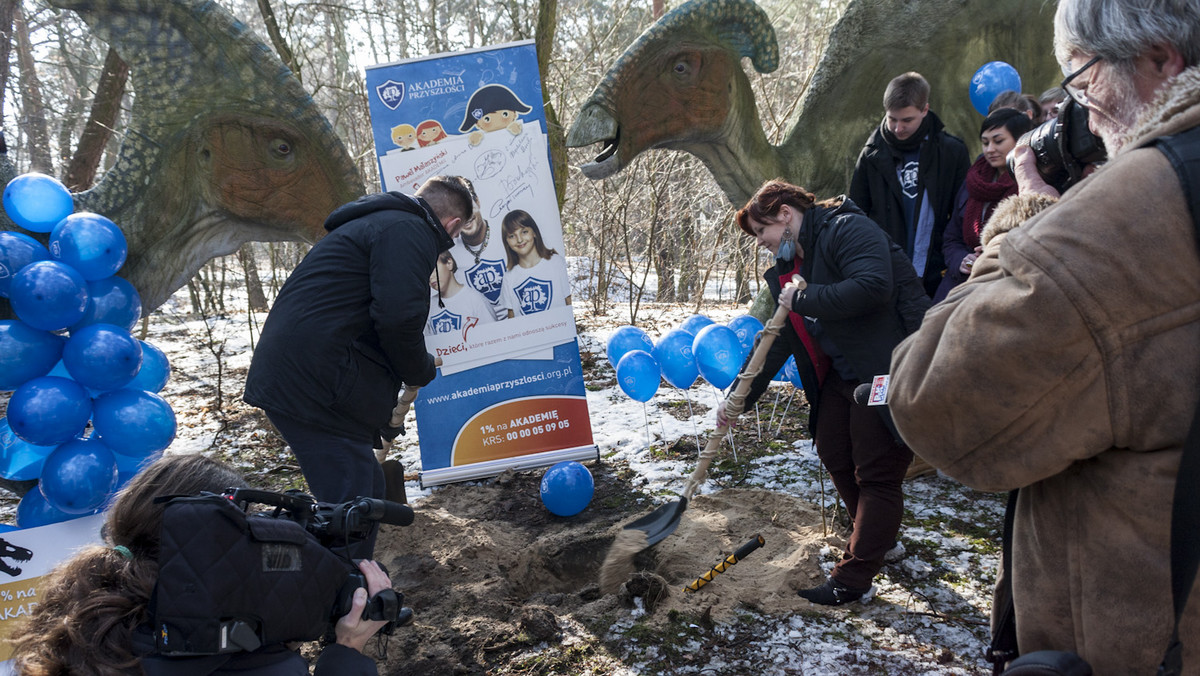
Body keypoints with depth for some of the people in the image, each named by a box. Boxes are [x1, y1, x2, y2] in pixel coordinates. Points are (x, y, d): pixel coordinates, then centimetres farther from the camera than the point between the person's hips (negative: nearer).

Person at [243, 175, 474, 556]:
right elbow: (399, 317, -21)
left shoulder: (372, 223, 26)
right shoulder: (409, 231, -7)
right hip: (315, 391, -11)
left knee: (366, 495, 19)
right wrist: (420, 372, -3)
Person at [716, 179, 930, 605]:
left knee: (876, 473, -3)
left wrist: (802, 298, -23)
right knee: (834, 454, 16)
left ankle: (853, 578, 4)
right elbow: (775, 341, 13)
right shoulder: (788, 267, 12)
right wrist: (740, 396, 7)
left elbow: (872, 286, -33)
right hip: (842, 374, 10)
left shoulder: (847, 230, -15)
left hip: (890, 370, -10)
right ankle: (877, 535, 40)